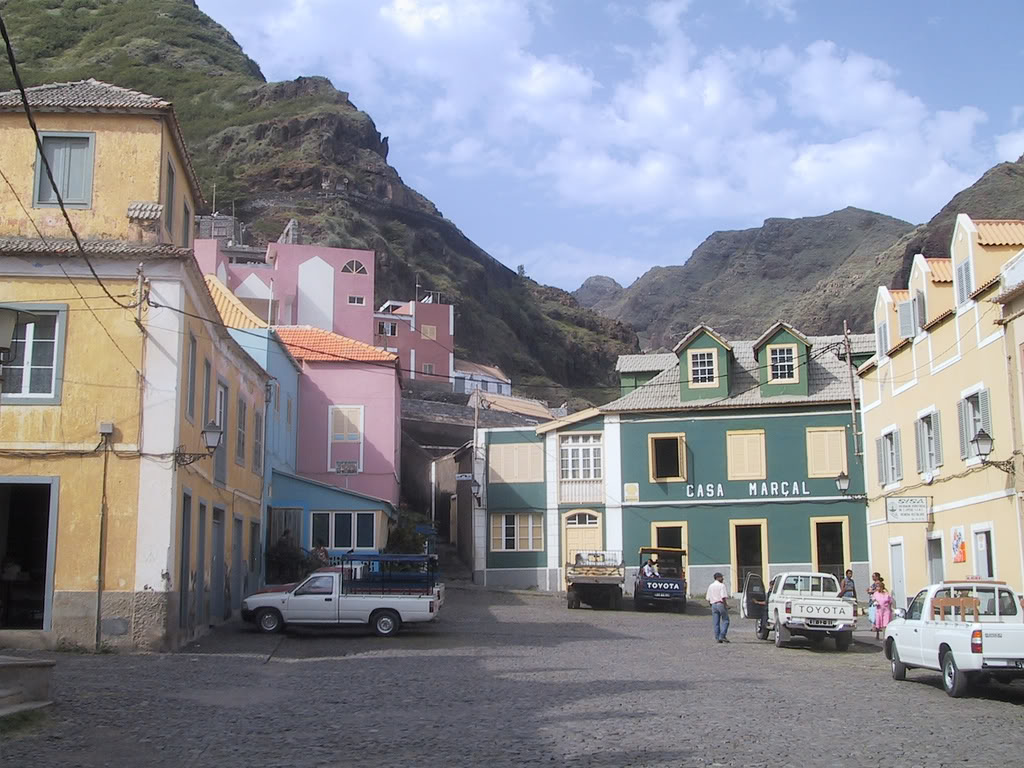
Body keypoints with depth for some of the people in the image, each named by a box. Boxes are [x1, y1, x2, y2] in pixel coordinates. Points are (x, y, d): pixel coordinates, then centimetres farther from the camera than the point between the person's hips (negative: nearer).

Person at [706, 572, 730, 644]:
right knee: (725, 620, 3)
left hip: (713, 604, 6)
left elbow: (708, 598, 13)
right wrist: (726, 605, -12)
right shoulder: (722, 585, -8)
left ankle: (717, 638, 7)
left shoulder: (710, 586, 13)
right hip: (721, 604, -6)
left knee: (715, 623, 7)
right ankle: (722, 636, -5)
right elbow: (723, 597, -18)